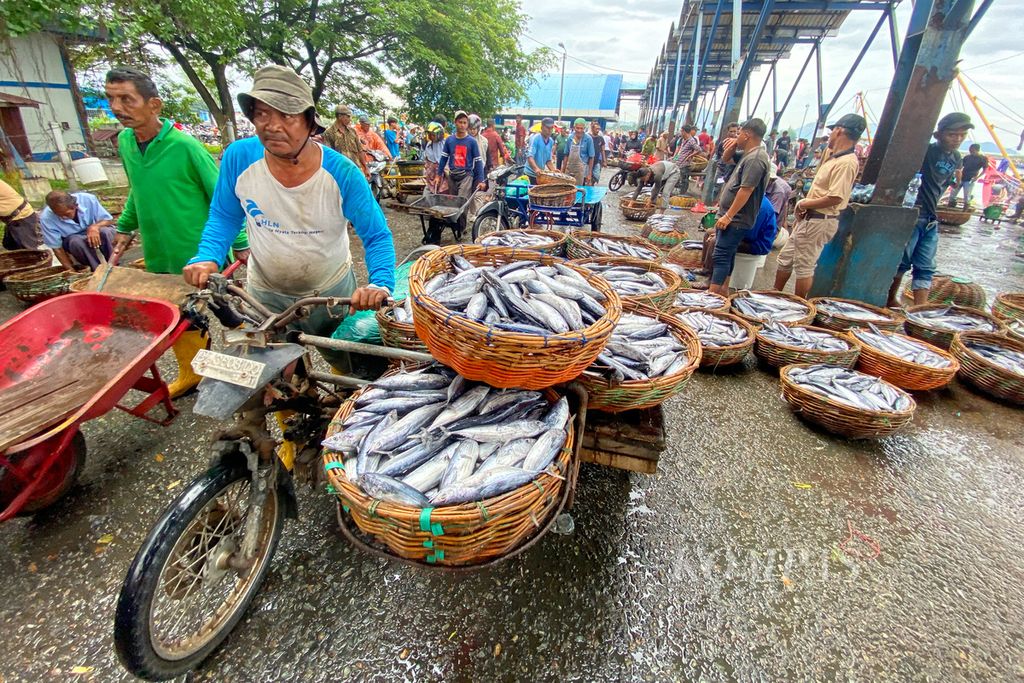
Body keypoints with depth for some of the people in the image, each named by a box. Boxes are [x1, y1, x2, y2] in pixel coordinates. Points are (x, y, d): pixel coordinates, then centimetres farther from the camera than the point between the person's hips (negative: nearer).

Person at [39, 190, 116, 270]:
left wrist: (95, 226, -34)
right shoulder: (46, 218, -20)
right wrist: (72, 271, -22)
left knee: (105, 231, -33)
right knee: (76, 241, -34)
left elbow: (109, 220, -11)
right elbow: (56, 248, -15)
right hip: (72, 241, 0)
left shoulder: (88, 199, -22)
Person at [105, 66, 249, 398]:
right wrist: (125, 227, 19)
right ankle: (190, 375, 33)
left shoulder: (185, 145, -14)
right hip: (159, 256, 6)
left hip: (201, 255, -6)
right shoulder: (124, 142, 6)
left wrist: (241, 245, -14)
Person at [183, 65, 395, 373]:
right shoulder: (238, 158, -15)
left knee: (353, 370, 21)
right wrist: (207, 258, -19)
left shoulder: (342, 173, -22)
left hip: (332, 292, -1)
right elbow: (223, 218, 0)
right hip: (265, 295, 2)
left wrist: (380, 284, -38)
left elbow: (377, 236, -19)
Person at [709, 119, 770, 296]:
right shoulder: (749, 154, 13)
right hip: (732, 216, 10)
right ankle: (723, 289, 24)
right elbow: (726, 158, 27)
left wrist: (728, 216, -23)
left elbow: (746, 190, -24)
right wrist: (732, 146, 5)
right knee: (727, 254, 15)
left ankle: (713, 293, -15)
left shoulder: (755, 159, -18)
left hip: (736, 219, -10)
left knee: (721, 255, -13)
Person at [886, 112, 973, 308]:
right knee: (901, 262, 1)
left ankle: (920, 308, 6)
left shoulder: (956, 160, 13)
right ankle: (889, 300, 16)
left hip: (931, 220, 7)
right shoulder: (926, 151, -8)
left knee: (925, 268, 4)